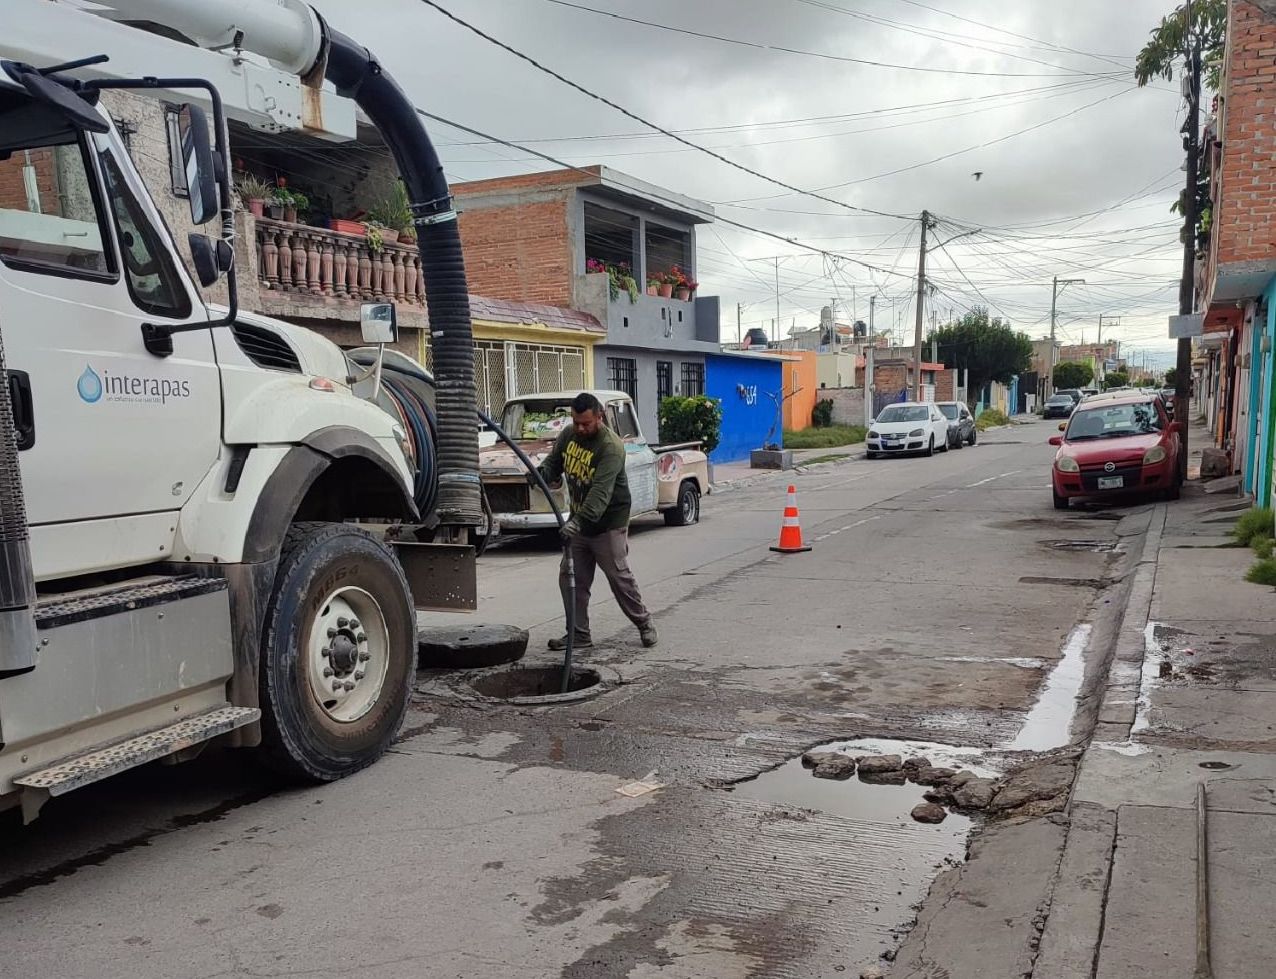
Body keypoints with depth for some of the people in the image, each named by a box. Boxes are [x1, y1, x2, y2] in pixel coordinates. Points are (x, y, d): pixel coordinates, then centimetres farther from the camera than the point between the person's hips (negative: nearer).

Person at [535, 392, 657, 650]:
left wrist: (580, 521, -44)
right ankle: (579, 635, 14)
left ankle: (644, 624, 21)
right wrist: (542, 470, -14)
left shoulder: (611, 446, -23)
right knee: (569, 578, 5)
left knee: (619, 577, 0)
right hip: (578, 520, 7)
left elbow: (601, 492, -33)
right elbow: (554, 461, 12)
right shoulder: (568, 435, 0)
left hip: (608, 523, -7)